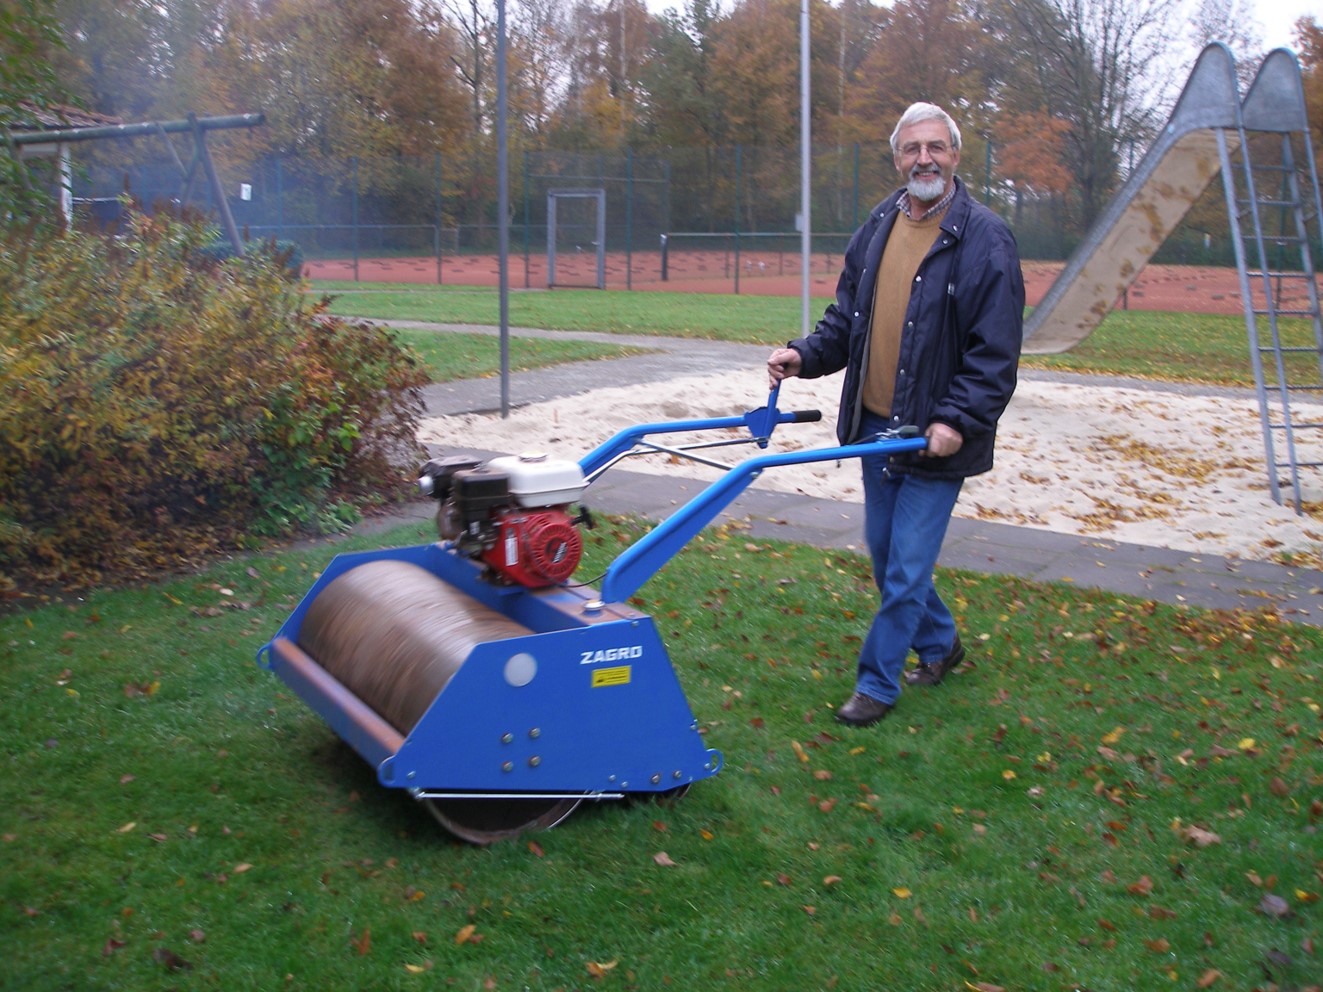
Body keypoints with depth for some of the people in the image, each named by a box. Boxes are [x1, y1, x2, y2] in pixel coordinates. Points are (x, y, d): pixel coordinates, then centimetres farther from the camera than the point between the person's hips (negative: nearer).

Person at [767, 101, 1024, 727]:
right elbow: (846, 321, 16)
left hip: (937, 437, -7)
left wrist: (958, 421, -24)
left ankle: (877, 683, 13)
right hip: (875, 425, 7)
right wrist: (805, 355, -2)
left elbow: (995, 353, -14)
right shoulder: (876, 229, 8)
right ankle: (940, 644, 39)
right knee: (885, 554, 17)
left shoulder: (985, 240, -11)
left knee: (906, 569, -2)